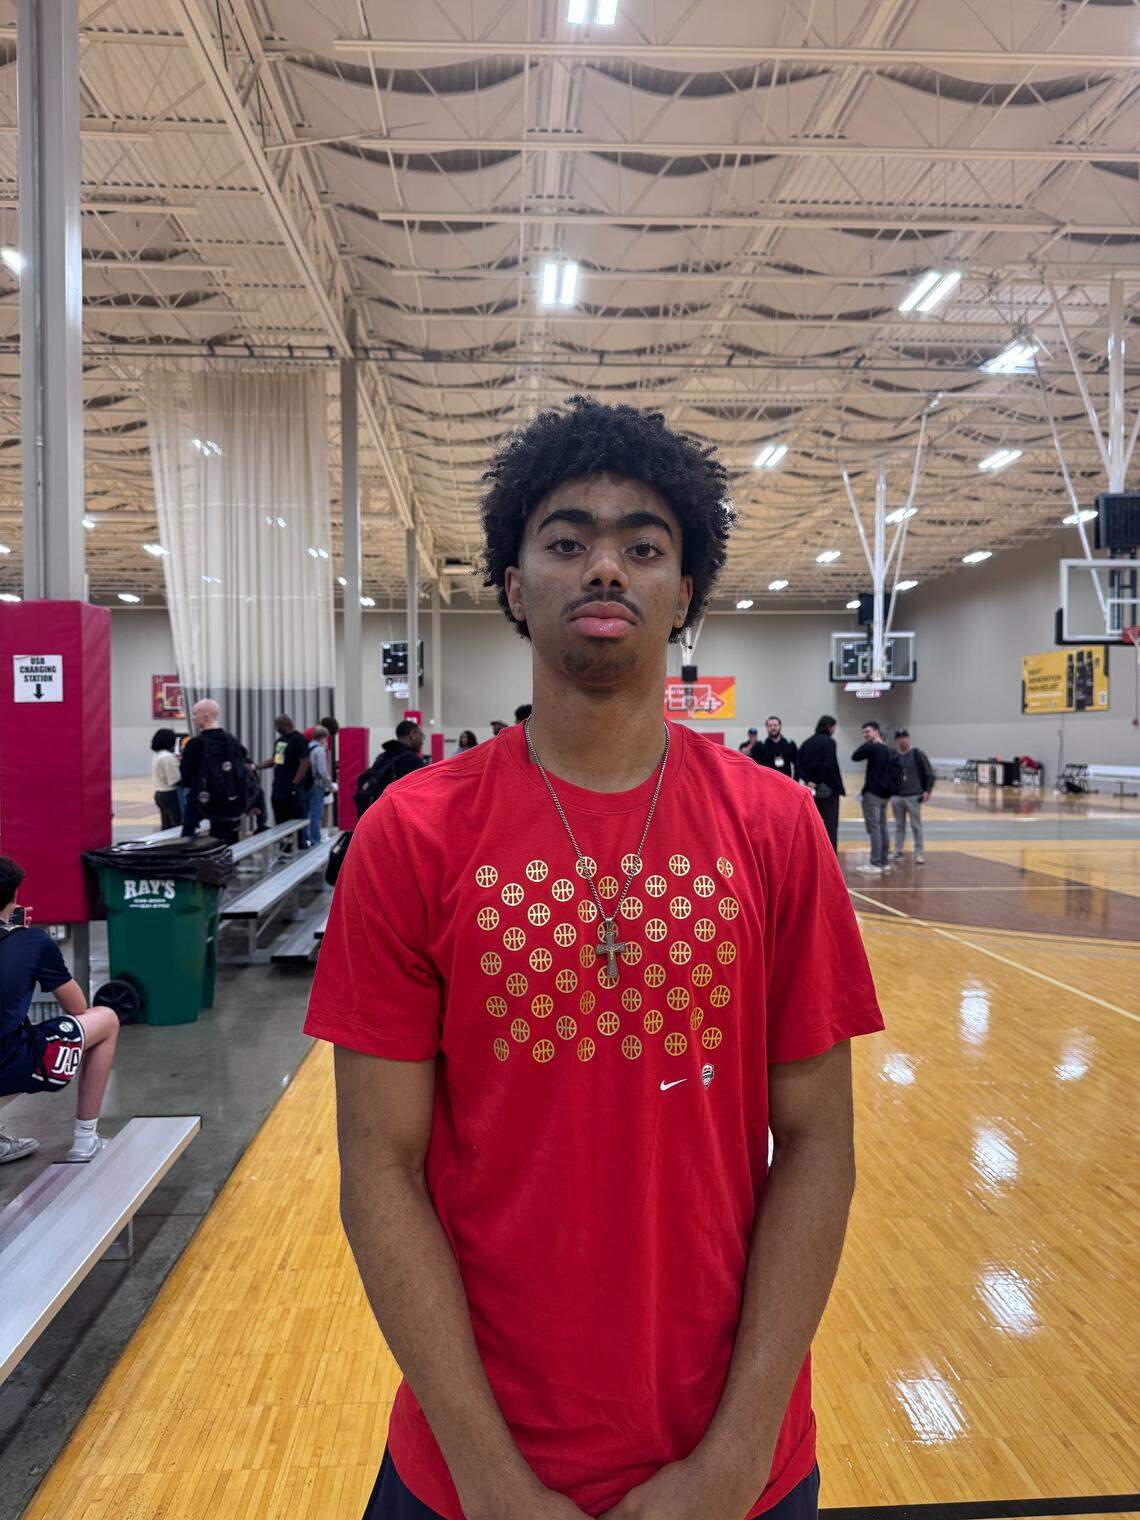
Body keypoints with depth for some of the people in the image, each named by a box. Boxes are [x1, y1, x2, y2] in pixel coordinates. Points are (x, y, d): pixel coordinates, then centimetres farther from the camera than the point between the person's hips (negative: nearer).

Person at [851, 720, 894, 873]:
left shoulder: (872, 747, -12)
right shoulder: (890, 750, 14)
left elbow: (855, 757, -7)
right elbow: (894, 771, 16)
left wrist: (865, 743, 1)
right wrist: (889, 787, 19)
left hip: (872, 793, -8)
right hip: (885, 794, 8)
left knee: (874, 828, -8)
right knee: (882, 827, 13)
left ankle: (875, 863, -9)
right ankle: (885, 862, 16)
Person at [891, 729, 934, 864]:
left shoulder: (917, 754, -4)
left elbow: (929, 773, -3)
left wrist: (927, 790, -12)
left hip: (914, 797, -3)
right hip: (897, 797, 4)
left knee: (916, 826, 2)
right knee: (899, 826, 11)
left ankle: (919, 854, 8)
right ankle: (898, 853, 17)